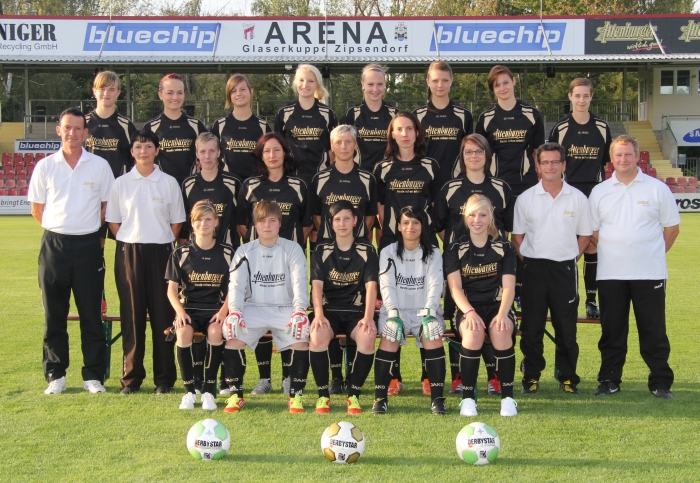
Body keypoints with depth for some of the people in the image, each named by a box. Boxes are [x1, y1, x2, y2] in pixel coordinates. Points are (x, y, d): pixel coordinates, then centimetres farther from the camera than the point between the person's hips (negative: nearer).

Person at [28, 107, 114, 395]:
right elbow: (37, 209, 12)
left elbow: (108, 206, 10)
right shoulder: (45, 166, 5)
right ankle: (55, 375, 12)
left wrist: (87, 227, 7)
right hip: (54, 244, 1)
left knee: (91, 313, 1)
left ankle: (93, 376, 8)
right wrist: (59, 227, 9)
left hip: (88, 245, -1)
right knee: (54, 313, 4)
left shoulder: (100, 166, 3)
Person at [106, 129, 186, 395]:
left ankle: (164, 377, 8)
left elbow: (177, 222, 7)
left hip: (160, 252, 0)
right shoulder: (121, 183, 5)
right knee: (131, 314, 3)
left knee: (162, 314, 1)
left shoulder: (169, 183, 4)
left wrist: (163, 242, -1)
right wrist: (129, 242, -1)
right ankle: (132, 377, 10)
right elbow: (113, 221, 8)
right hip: (129, 253, 1)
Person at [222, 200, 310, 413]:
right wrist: (234, 311, -23)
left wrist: (300, 311, -27)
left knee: (301, 335, -30)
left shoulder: (292, 249, 3)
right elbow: (236, 284, -2)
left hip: (286, 309, -1)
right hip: (254, 308, 1)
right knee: (232, 333, -28)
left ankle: (296, 395, -13)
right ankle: (236, 394, -14)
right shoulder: (244, 251, 7)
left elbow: (300, 282, -8)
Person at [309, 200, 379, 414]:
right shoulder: (321, 251, 7)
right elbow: (317, 285, -2)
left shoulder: (367, 251, 6)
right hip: (329, 309, 0)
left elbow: (371, 286, -4)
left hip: (356, 310, 0)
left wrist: (368, 317, -20)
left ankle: (353, 394, -13)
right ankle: (323, 395, -14)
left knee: (367, 339, -33)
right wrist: (318, 314, -20)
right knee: (317, 338, -33)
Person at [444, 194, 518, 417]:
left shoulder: (504, 248, 6)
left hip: (497, 305, 0)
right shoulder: (455, 250, 5)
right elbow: (455, 287, -4)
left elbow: (509, 287, -2)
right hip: (468, 307, 0)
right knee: (473, 332, -35)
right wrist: (469, 312, -23)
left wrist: (502, 314, -21)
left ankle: (508, 396, -22)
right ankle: (467, 397, -24)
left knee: (501, 332, -34)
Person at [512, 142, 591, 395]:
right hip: (534, 268, 0)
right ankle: (531, 376, 13)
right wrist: (528, 260, 0)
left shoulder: (577, 198, 3)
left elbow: (585, 235, 10)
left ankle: (568, 378, 13)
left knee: (566, 327, 3)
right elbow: (517, 236, 9)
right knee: (531, 327, 3)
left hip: (565, 269, 0)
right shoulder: (525, 198, 3)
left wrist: (570, 256, 0)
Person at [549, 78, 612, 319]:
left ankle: (591, 300, 9)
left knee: (591, 246, 3)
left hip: (594, 193, 1)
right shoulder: (560, 128, 1)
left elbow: (606, 162, 11)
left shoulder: (602, 128, 6)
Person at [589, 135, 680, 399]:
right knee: (612, 330, 7)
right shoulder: (599, 192, 7)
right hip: (610, 275, 2)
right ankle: (609, 381, 17)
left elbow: (672, 227, 6)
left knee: (653, 330, 2)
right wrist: (611, 253, 6)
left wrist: (652, 255, 5)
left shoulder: (657, 188, 1)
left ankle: (661, 383, 10)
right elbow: (593, 231, 11)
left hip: (650, 273, -2)